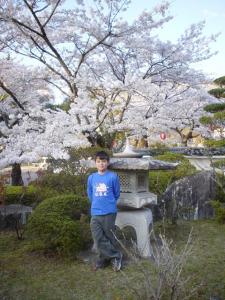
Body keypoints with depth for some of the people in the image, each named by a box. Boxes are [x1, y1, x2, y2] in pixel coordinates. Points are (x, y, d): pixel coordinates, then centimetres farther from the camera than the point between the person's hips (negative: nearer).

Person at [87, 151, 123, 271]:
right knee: (98, 239, 2)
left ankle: (103, 259, 28)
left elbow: (116, 194, 4)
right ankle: (116, 256, 19)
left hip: (109, 212, -3)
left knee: (109, 237, 7)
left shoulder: (113, 176, -7)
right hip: (95, 213, 3)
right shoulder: (91, 177, 4)